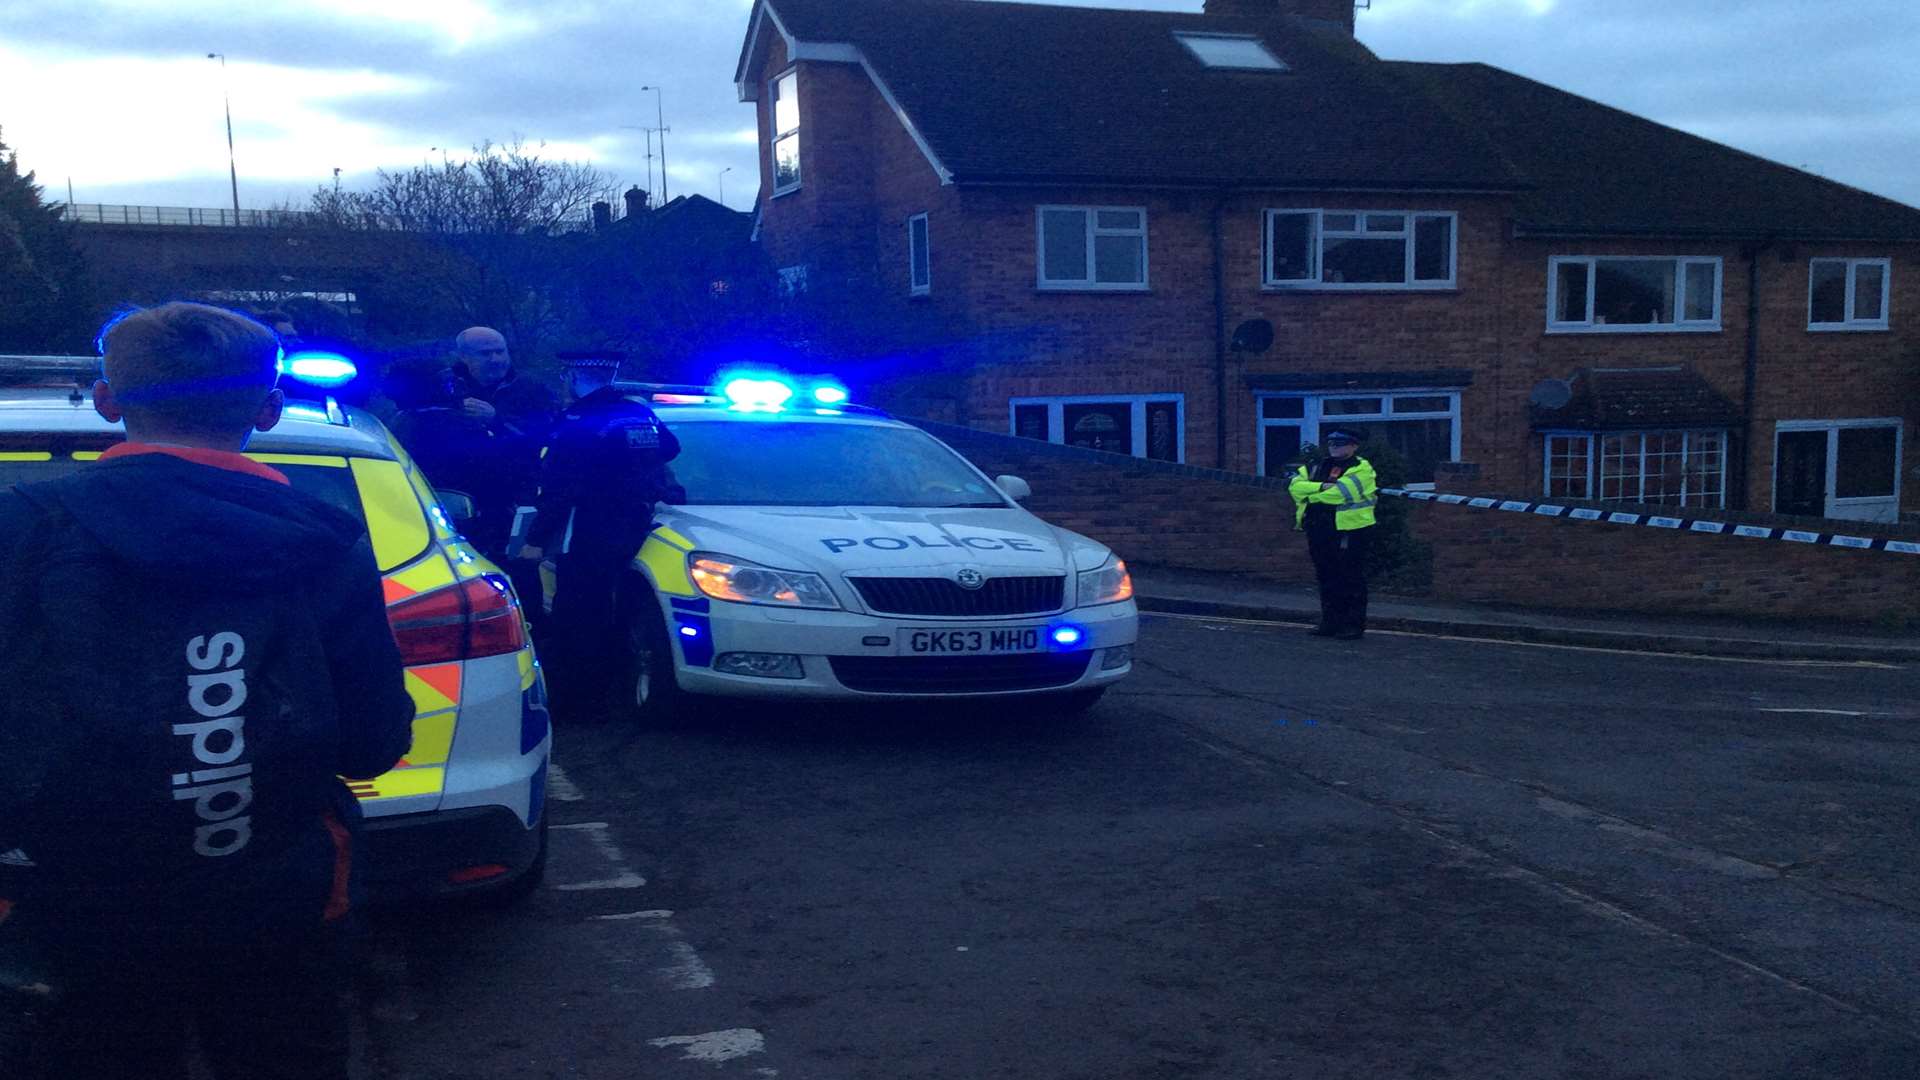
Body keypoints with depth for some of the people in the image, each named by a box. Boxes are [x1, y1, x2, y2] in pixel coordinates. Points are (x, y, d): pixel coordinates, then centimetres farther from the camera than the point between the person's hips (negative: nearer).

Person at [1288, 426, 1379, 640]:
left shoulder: (1362, 469, -5)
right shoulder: (1317, 467, 15)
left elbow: (1340, 493, -19)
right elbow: (1295, 484, 0)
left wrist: (1310, 496, -7)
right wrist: (1322, 487, -15)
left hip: (1351, 532, -6)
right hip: (1320, 532, 7)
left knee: (1351, 580, -2)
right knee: (1327, 579, 11)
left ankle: (1354, 625, 4)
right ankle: (1331, 622, 20)